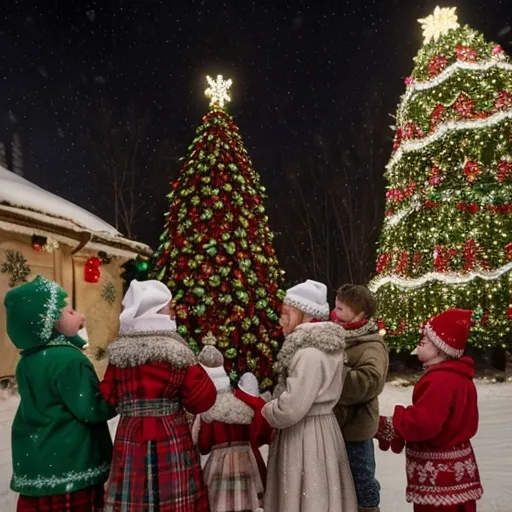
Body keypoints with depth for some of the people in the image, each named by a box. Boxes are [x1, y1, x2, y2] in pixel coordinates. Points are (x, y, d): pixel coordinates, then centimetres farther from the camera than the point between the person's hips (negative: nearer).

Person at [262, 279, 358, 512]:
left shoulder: (311, 353, -23)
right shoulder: (323, 348, 8)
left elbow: (290, 409, -25)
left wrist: (261, 411, -8)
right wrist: (268, 404, 7)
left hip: (306, 436, -9)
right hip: (316, 430, 9)